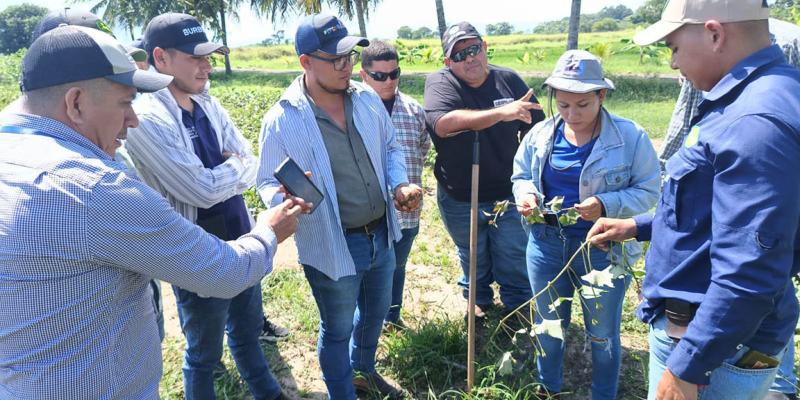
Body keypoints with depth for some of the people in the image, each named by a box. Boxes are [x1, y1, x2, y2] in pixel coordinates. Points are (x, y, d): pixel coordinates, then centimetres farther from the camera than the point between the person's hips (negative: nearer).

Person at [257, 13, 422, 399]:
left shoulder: (368, 99, -2)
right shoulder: (282, 120, -16)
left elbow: (390, 148, 12)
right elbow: (268, 183, -8)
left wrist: (400, 184, -7)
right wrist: (288, 199, -31)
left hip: (381, 234, 6)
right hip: (333, 245, -6)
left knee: (375, 314, 27)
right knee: (338, 331, 13)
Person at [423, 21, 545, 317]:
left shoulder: (508, 80, -4)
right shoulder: (439, 83, -13)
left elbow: (535, 129, 6)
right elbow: (443, 124, -34)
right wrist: (501, 112, -39)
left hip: (509, 194, 1)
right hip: (460, 199, -1)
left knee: (515, 260, 14)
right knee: (473, 258, 21)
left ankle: (519, 305, 38)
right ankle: (478, 300, 46)